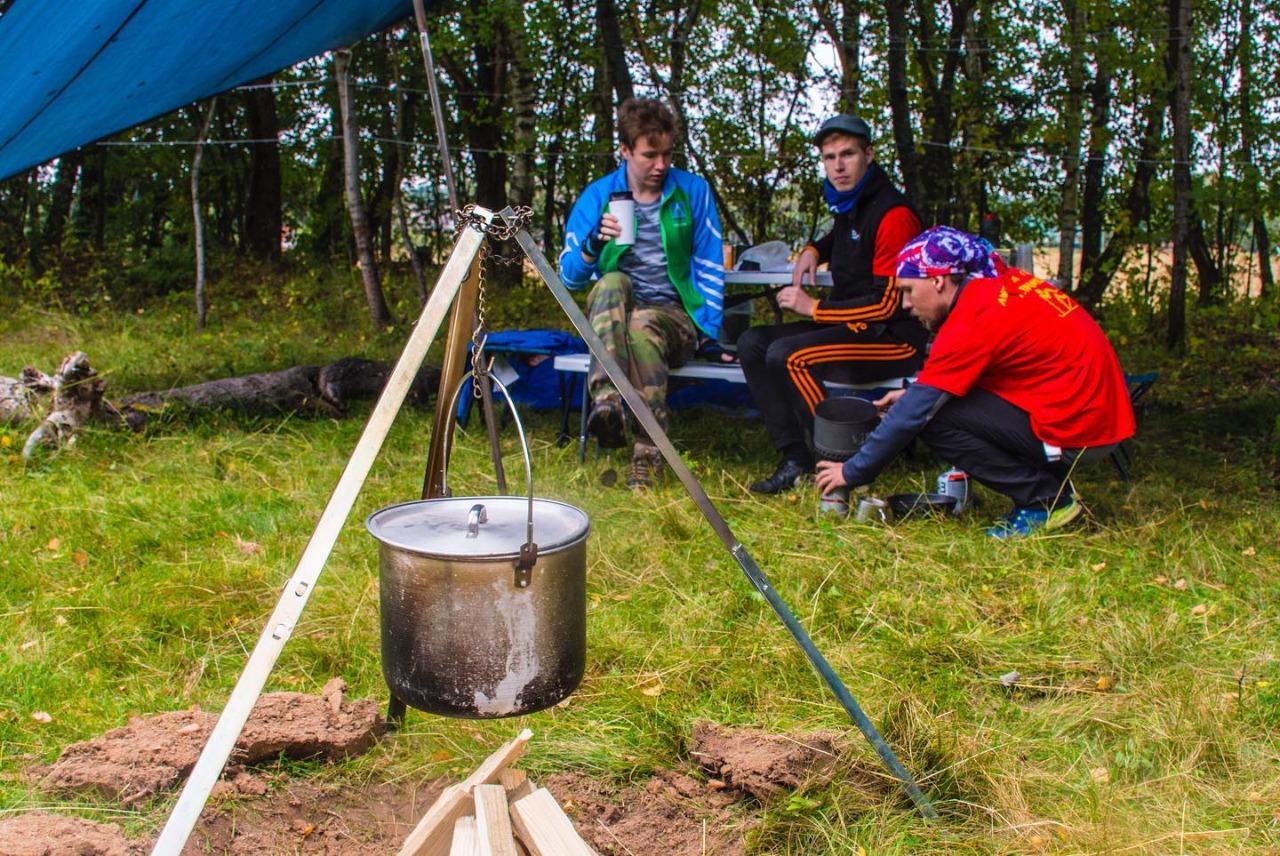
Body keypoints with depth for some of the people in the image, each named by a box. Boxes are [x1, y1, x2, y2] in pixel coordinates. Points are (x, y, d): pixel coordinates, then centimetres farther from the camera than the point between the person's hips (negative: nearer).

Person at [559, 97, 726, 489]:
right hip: (612, 316, 1)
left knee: (643, 325, -36)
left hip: (676, 316, -1)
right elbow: (569, 276, 2)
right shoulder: (597, 196, 4)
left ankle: (648, 456, -36)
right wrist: (594, 243, -18)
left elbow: (710, 268, 7)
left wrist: (709, 330, -5)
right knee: (612, 283, -33)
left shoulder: (692, 191, 4)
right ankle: (607, 401, -53)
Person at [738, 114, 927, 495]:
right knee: (752, 343, -2)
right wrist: (814, 251, 16)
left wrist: (813, 308, -15)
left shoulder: (892, 213, -16)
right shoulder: (848, 203, 12)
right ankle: (795, 459, -9)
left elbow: (886, 304, -20)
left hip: (895, 339, -10)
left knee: (786, 355, -28)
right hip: (853, 327, 10)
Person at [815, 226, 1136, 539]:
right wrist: (914, 393, 14)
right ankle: (1051, 482, 10)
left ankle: (1046, 499, -3)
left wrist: (852, 472, -3)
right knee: (947, 389, 14)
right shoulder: (1001, 282, 6)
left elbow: (914, 414, -13)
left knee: (935, 419, -11)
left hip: (1077, 431, -9)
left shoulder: (974, 322, -18)